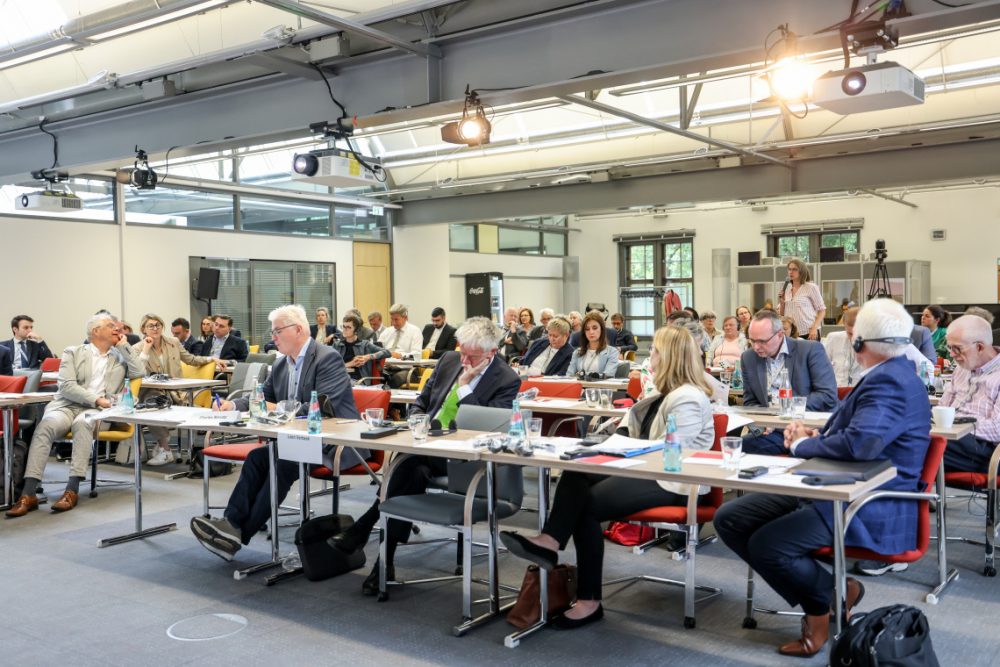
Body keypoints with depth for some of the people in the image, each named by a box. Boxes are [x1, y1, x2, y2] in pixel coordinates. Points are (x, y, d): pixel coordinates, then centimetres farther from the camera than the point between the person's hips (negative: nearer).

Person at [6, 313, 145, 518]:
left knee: (83, 423, -36)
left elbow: (138, 372, 3)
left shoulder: (120, 356, 21)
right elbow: (67, 386, 0)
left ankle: (72, 490, -41)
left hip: (97, 410, 0)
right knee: (46, 425, -33)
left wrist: (124, 346, 6)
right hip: (66, 405, 0)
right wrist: (96, 399, -12)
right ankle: (29, 493, -38)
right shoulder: (73, 352, 13)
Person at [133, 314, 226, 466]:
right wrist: (146, 350, -13)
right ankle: (165, 449, -21)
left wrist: (212, 359, 14)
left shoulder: (174, 342, 12)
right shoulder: (138, 348, 4)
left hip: (175, 391, 2)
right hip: (153, 392, -2)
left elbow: (190, 359, 25)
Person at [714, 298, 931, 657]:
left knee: (766, 545, -29)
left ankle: (830, 598, 2)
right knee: (728, 519, 0)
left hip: (871, 509, -10)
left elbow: (859, 443, -34)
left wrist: (801, 444, -15)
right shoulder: (885, 375, 14)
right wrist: (812, 435, 1)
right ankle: (828, 591, 8)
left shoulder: (889, 381, -19)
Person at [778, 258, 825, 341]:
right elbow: (781, 314, 14)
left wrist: (814, 328, -12)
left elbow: (822, 310, -1)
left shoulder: (811, 287, -2)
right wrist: (781, 303, -5)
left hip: (808, 333, -4)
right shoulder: (786, 288, 8)